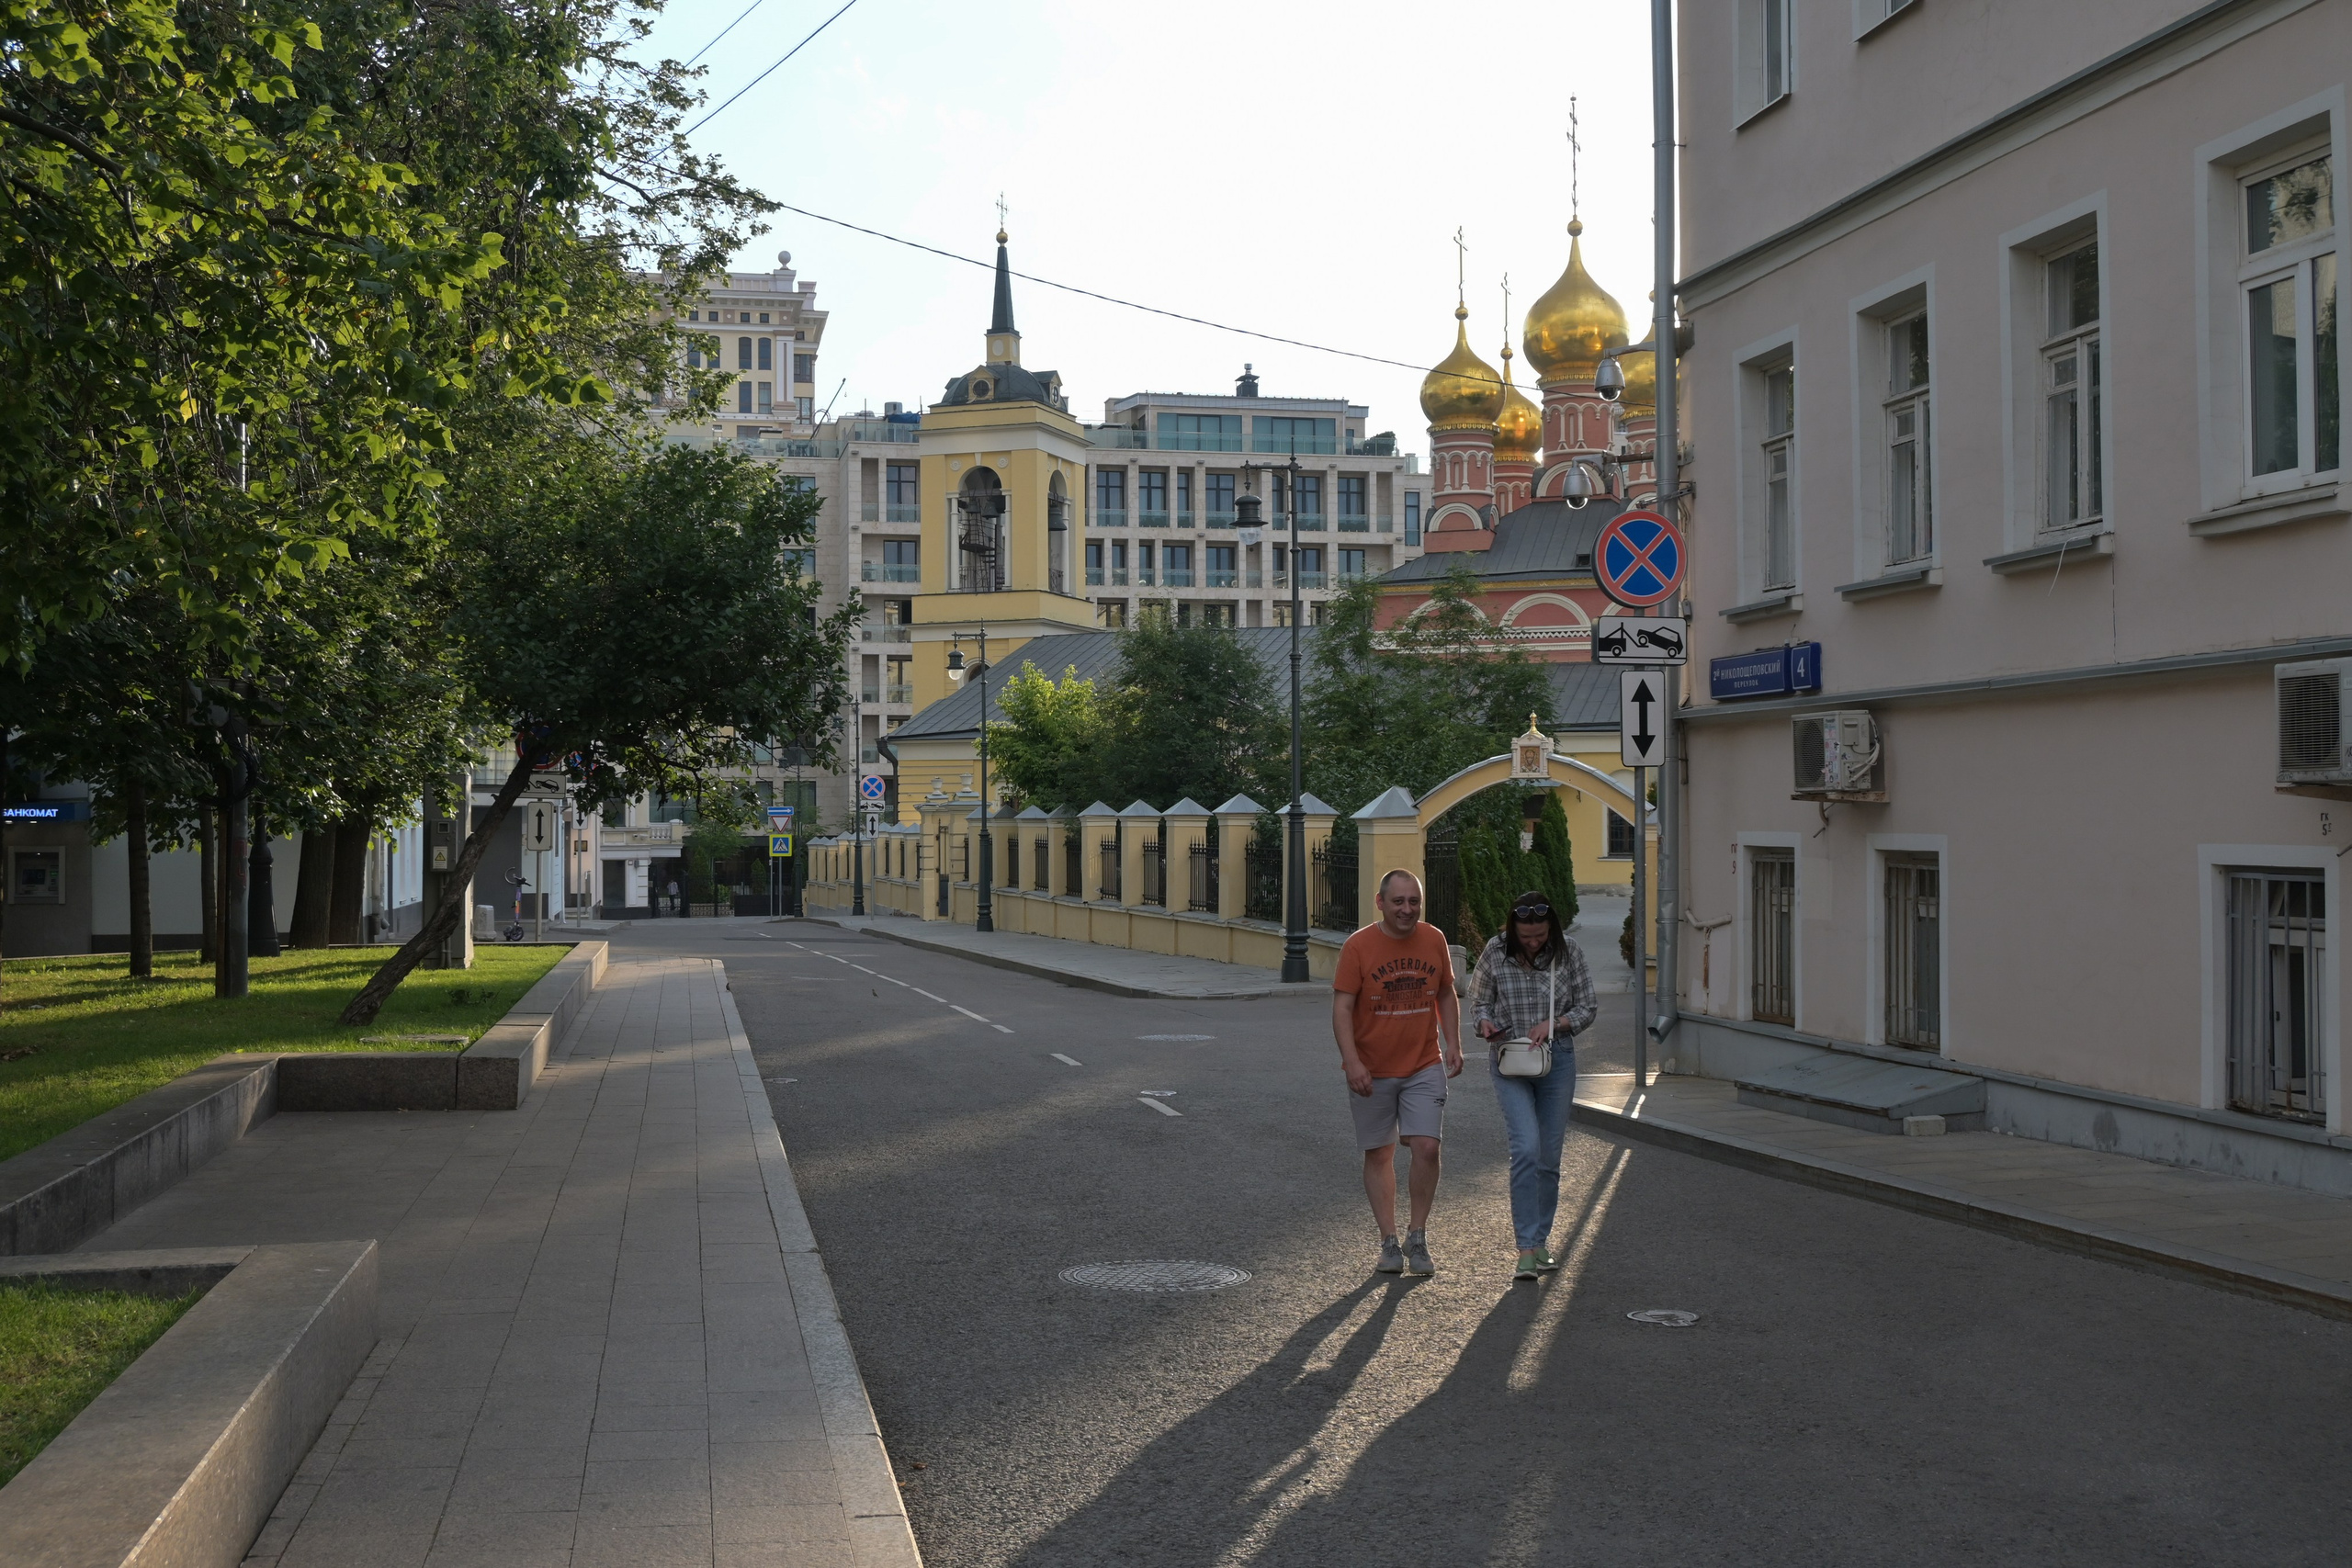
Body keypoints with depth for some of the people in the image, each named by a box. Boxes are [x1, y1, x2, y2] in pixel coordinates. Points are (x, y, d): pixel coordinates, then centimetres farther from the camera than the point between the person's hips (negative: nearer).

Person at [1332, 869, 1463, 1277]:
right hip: (1372, 1072, -2)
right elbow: (1342, 1008, -11)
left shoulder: (1434, 941, 2)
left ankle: (1417, 1238, 7)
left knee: (1426, 1148, -8)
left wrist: (1453, 1043, 5)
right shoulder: (1358, 946, -10)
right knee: (1379, 1154, 6)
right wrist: (1352, 1063, -20)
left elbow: (1446, 994, 15)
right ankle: (1389, 1241, 17)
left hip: (1425, 1067, 2)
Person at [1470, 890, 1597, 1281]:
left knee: (1549, 1156, 7)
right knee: (1526, 1148, -17)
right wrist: (1486, 1024, -13)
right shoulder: (1495, 954, -5)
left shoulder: (1568, 953, -4)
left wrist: (1553, 1024, -14)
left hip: (1557, 1061, 2)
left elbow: (1588, 1007, 2)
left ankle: (1542, 1238, 24)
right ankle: (1526, 1246, -15)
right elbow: (1479, 1001, 8)